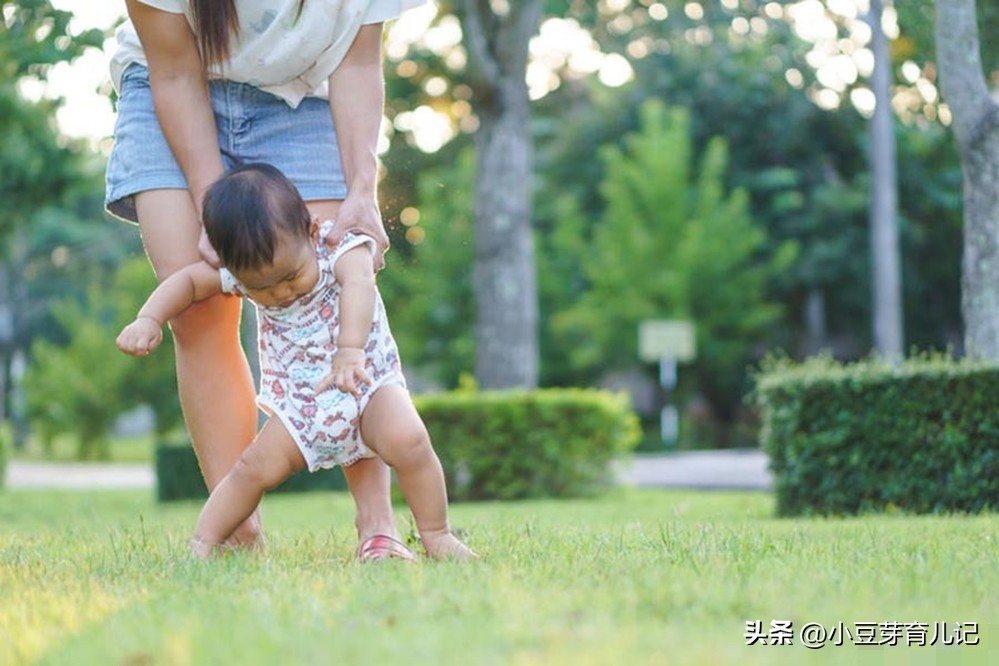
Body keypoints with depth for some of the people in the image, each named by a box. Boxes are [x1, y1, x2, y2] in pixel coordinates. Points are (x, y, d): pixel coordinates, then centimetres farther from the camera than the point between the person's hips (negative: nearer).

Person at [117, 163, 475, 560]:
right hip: (298, 405, 3)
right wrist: (149, 320, -9)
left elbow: (359, 282, -39)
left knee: (407, 441, -27)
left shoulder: (339, 247, -18)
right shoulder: (245, 272, -5)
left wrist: (350, 351, -56)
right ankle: (201, 546, 1)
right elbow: (189, 281, 9)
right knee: (256, 468, -11)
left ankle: (436, 535, -13)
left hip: (368, 382, -3)